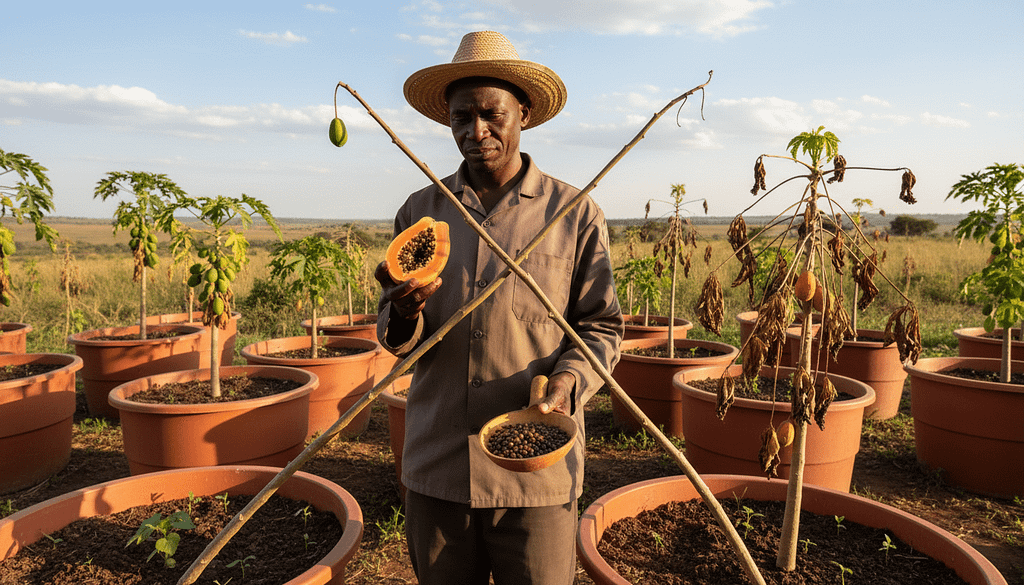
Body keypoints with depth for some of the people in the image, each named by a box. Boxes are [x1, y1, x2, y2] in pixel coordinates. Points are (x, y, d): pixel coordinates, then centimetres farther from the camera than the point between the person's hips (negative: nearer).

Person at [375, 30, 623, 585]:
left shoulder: (575, 213, -1)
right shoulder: (419, 211, 6)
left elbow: (601, 326, 1)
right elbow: (390, 332, 8)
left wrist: (567, 380, -18)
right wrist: (404, 316, -15)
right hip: (436, 469, 3)